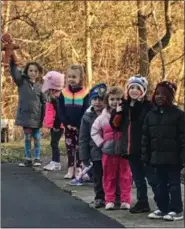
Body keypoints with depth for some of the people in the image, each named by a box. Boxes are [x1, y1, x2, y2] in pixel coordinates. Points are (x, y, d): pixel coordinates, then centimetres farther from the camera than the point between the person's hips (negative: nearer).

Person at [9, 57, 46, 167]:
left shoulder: (40, 87, 1)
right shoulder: (22, 82, 0)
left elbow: (44, 103, 2)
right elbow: (15, 73, -17)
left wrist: (44, 118, -3)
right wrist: (12, 61, -33)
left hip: (36, 117, 0)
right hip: (25, 115, 0)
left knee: (36, 138, 7)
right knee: (27, 138, 7)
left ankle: (37, 158, 16)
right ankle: (28, 159, 14)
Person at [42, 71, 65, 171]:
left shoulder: (57, 98, -19)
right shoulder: (52, 97, 13)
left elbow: (59, 113, -22)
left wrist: (57, 125, -22)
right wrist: (51, 123, 23)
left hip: (57, 125, -10)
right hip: (54, 125, 10)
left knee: (54, 143, -7)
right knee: (54, 143, 14)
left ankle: (56, 163, -4)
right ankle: (54, 162, 20)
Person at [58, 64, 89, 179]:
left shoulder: (85, 93, -8)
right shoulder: (64, 93, 2)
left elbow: (86, 112, -9)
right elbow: (61, 110, 1)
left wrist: (78, 125, -15)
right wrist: (66, 123, -10)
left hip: (80, 127, -3)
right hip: (68, 126, 3)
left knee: (79, 148, 2)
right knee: (69, 148, 7)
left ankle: (78, 169, 8)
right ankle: (71, 169, 13)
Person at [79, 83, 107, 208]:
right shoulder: (88, 117, 0)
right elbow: (83, 138, 2)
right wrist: (84, 156, -1)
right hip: (96, 153, 2)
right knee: (98, 177, 8)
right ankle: (100, 197, 19)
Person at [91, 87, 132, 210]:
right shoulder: (103, 117, 1)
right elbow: (94, 131, 11)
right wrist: (101, 143, 1)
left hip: (124, 152, -2)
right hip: (108, 152, 2)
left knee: (125, 177, 3)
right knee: (109, 177, 8)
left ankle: (125, 200, 8)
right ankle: (110, 200, 14)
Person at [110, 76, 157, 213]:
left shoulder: (148, 106, -11)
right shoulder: (125, 105, 10)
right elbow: (116, 125, 13)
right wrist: (117, 113, -6)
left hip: (145, 149, -7)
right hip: (131, 149, 7)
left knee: (152, 177, -3)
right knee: (138, 178, 14)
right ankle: (142, 202, 23)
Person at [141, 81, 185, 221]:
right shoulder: (151, 114, 10)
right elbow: (146, 137, 11)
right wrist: (146, 156, 6)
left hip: (172, 157, -6)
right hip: (157, 156, 6)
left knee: (174, 184, 0)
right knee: (161, 184, 12)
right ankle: (162, 209, 20)